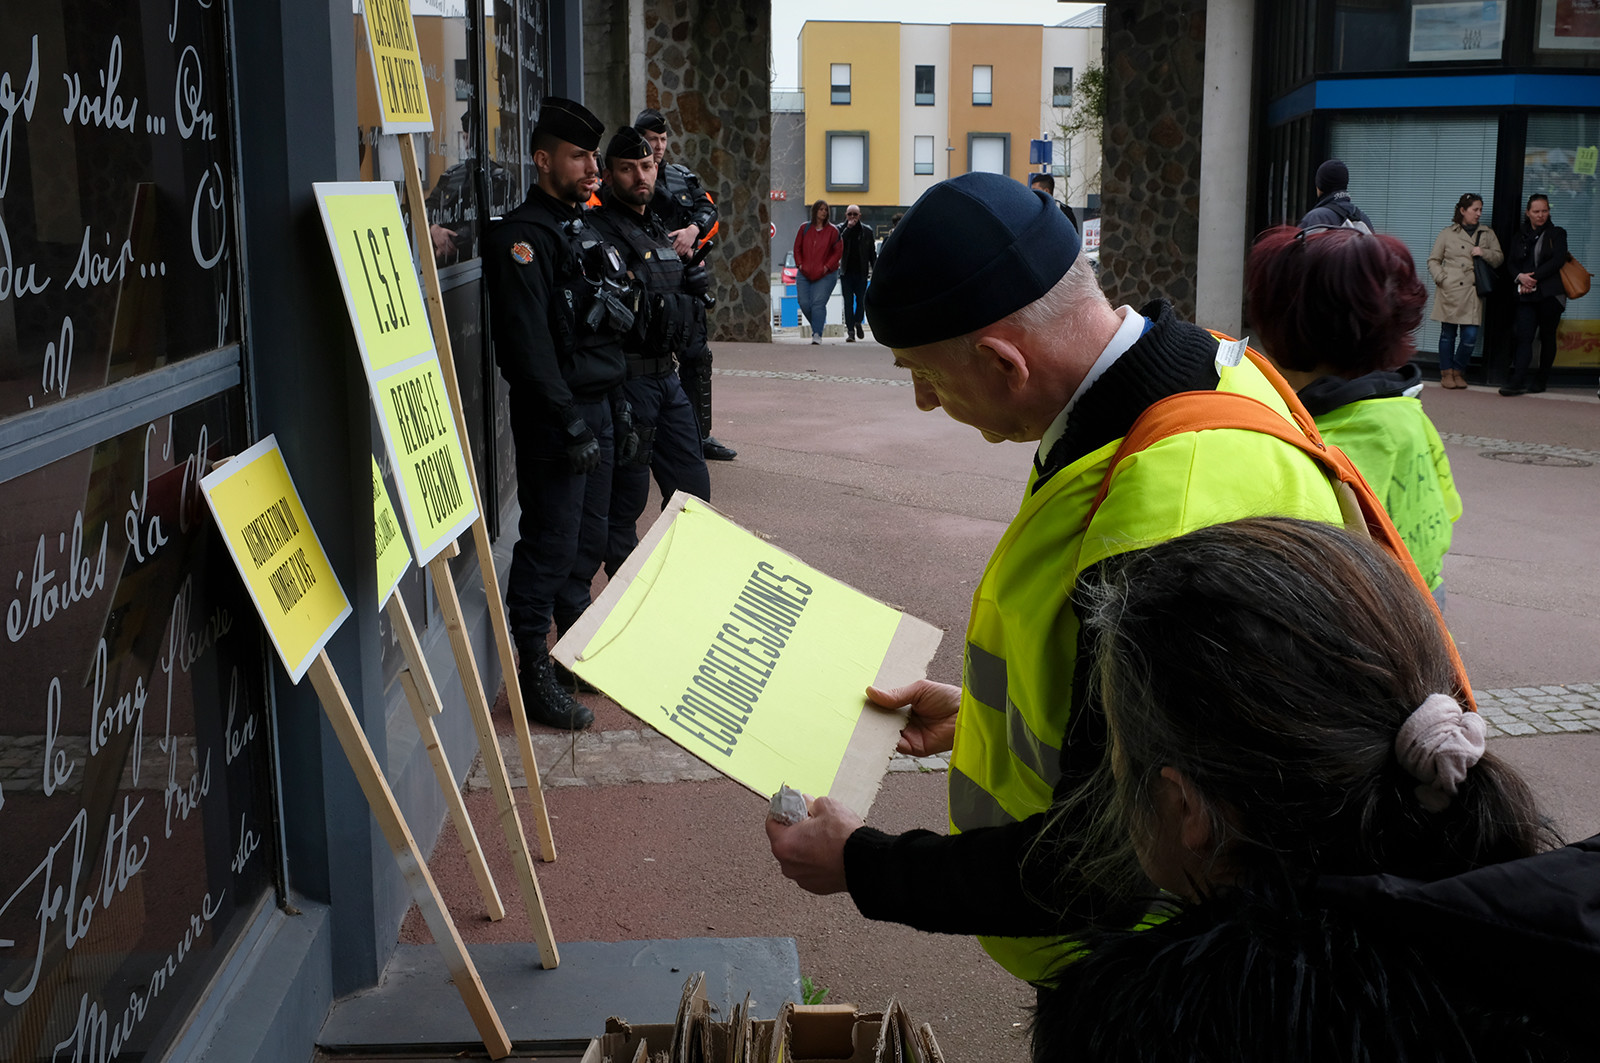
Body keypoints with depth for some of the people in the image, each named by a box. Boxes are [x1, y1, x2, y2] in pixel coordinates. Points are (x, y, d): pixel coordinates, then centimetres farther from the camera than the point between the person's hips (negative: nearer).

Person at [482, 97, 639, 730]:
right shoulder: (521, 238, -12)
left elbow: (625, 310, 27)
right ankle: (534, 675, 2)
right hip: (554, 417, -9)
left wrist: (616, 302, 6)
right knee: (550, 543, -6)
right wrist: (568, 423, -22)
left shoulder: (584, 229, 17)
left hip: (597, 405, 9)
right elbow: (528, 344, -20)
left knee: (589, 537, 16)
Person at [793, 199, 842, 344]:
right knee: (804, 304, -1)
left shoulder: (832, 231, 0)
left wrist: (827, 267, -9)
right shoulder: (805, 228, 7)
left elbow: (838, 251, 1)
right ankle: (818, 323, 24)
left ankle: (817, 334, -13)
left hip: (825, 275, -3)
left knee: (818, 303, -14)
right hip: (805, 274, 3)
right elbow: (797, 248, 13)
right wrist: (800, 264, 0)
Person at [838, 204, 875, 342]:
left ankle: (858, 322, 29)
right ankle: (850, 331, 1)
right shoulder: (841, 230, 3)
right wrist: (848, 228, -18)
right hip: (846, 272, -1)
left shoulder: (866, 231, 6)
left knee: (861, 300, 3)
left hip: (861, 273, 1)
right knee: (848, 302, -2)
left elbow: (872, 253, 9)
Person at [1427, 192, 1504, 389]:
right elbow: (1433, 260, 9)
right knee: (1447, 333, 3)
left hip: (1473, 293, 2)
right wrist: (1441, 279, -5)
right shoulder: (1447, 233, 8)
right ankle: (1446, 372, 16)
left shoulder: (1488, 234, 15)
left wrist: (1484, 253, -5)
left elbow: (1499, 259, 14)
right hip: (1450, 292, -2)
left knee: (1470, 336, -5)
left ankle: (1458, 371, 13)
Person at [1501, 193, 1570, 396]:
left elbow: (1558, 260, -8)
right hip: (1526, 296, 2)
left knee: (1547, 337, 5)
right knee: (1524, 336, -9)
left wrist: (1534, 278, -15)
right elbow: (1512, 264, 10)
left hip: (1550, 294, -2)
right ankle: (1518, 381, -18)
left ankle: (1541, 379, 15)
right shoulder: (1520, 236, 15)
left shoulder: (1557, 234, 6)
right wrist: (1520, 277, -12)